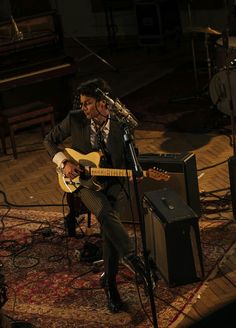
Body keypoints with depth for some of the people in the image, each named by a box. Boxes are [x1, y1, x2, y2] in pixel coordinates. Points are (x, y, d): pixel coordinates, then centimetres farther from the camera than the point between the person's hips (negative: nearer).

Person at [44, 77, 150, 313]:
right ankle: (131, 258, -22)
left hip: (111, 182, 1)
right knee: (105, 213, -32)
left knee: (109, 225, -18)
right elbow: (50, 141, 6)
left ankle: (109, 283, -2)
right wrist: (64, 163, -8)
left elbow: (128, 161, 5)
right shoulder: (75, 119, -6)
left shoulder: (120, 125, -6)